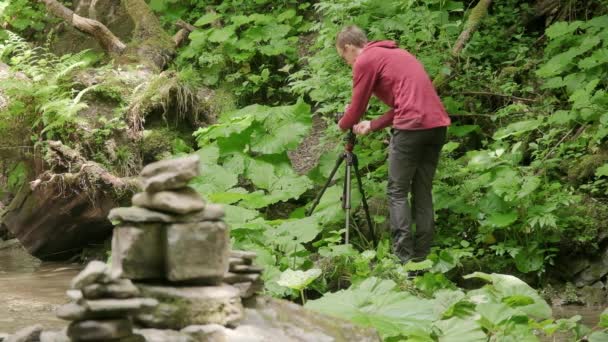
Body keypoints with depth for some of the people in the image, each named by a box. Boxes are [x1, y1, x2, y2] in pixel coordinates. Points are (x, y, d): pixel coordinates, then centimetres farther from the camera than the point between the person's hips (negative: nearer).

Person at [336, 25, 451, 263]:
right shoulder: (396, 54, 26)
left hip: (412, 127, -7)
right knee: (423, 193, 12)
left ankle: (404, 259, -4)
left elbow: (357, 107, 7)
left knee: (397, 193, 1)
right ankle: (421, 258, 11)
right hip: (437, 124, 8)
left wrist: (343, 125, 27)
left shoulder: (365, 61, 2)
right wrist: (373, 125, 26)